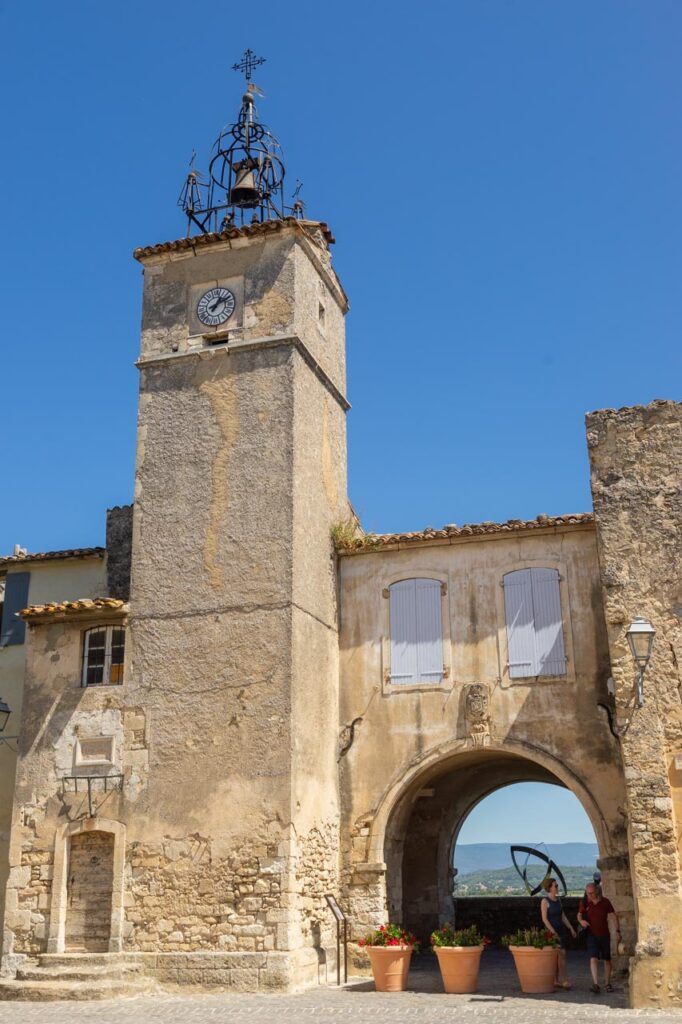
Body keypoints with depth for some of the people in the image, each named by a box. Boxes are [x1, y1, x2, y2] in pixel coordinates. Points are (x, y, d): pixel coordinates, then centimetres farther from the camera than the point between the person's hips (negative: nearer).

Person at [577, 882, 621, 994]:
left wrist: (617, 930, -6)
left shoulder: (605, 902, -6)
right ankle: (595, 984, -23)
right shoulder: (585, 903, -4)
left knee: (607, 959, 10)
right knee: (593, 959, -16)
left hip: (604, 934, 1)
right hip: (592, 934, -1)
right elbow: (579, 915, 9)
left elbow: (614, 915, 1)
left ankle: (607, 983, 25)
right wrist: (581, 921, -13)